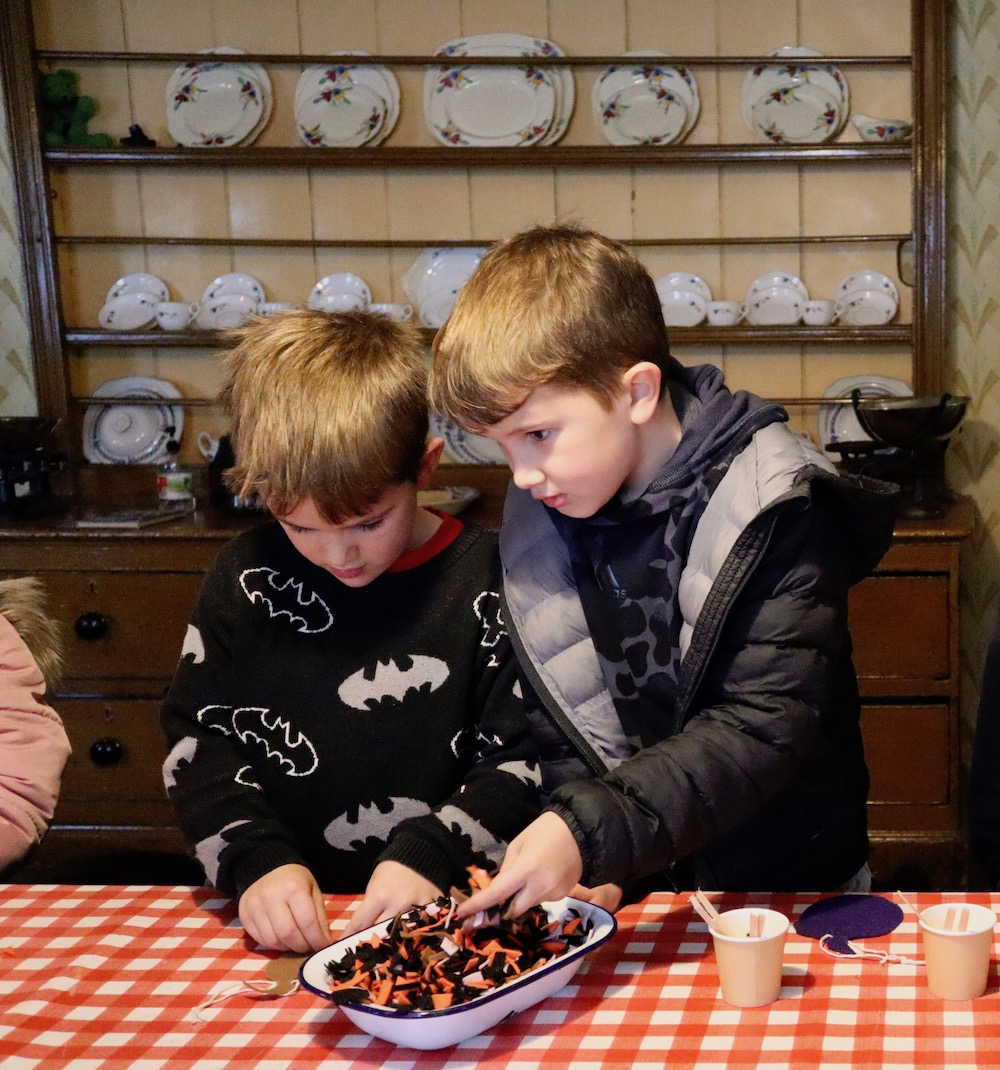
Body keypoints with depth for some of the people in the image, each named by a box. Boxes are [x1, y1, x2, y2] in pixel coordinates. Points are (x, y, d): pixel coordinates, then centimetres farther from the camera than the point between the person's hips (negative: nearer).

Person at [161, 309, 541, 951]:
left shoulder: (487, 580, -6)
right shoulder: (248, 578, 3)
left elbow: (526, 756, -4)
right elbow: (198, 737, 6)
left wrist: (432, 856, -17)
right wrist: (255, 859, -9)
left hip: (448, 918, -3)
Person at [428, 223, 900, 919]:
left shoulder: (777, 507, -14)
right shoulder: (536, 515, 2)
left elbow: (766, 727, -19)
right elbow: (553, 720, 7)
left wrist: (591, 832, -28)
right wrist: (586, 869, -8)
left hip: (789, 887, -3)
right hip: (629, 897, 4)